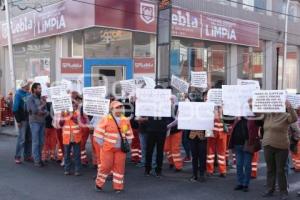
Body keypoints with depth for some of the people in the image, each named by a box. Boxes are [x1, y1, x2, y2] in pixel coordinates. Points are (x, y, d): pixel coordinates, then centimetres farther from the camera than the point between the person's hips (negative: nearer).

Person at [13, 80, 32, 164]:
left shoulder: (29, 94, 11)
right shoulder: (18, 94, -8)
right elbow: (15, 109, -11)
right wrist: (18, 120, -15)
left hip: (30, 119, 6)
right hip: (23, 119, -6)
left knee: (29, 139, 9)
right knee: (21, 139, -5)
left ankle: (27, 156, 18)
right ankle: (17, 157, 3)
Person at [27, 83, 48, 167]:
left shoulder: (42, 98, 11)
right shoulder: (30, 98, -5)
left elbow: (46, 110, 7)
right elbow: (34, 110, -17)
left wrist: (43, 112, -14)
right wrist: (42, 106, -5)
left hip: (42, 122, 6)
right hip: (35, 122, -6)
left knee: (41, 142, 9)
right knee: (36, 142, -1)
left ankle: (39, 158, 18)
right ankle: (36, 161, 3)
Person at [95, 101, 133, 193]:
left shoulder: (126, 120, 5)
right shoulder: (105, 119, -7)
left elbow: (129, 134, 12)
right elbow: (100, 133, -5)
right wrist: (102, 144, -5)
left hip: (121, 149, 3)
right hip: (108, 148, -3)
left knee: (119, 167, 5)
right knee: (106, 166, 0)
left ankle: (118, 186, 17)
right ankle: (99, 184, 20)